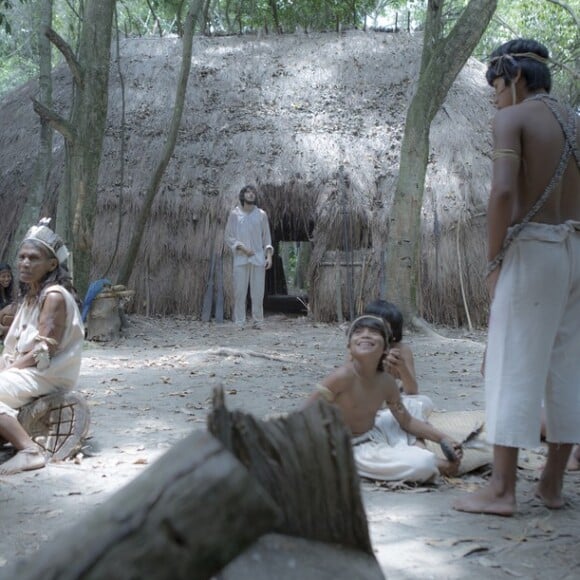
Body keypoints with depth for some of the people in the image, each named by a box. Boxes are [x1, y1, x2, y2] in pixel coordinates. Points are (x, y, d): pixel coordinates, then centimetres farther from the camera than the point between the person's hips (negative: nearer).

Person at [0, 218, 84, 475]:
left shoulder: (54, 296, -13)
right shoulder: (30, 297, 16)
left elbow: (43, 352, -17)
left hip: (48, 374, -9)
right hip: (26, 370, 9)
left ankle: (29, 451, -24)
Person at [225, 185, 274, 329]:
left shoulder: (261, 214, 9)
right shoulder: (235, 214, 5)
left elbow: (266, 237, 10)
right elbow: (229, 237, 3)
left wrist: (269, 256, -1)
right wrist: (242, 247, -10)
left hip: (258, 258, 1)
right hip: (240, 258, -1)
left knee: (258, 291, -2)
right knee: (239, 291, -4)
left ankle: (258, 321, 4)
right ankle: (239, 322, 1)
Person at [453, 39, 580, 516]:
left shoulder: (513, 118, -5)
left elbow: (504, 191, -19)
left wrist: (494, 261, -12)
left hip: (533, 248, -7)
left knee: (514, 368, -5)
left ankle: (502, 490, -3)